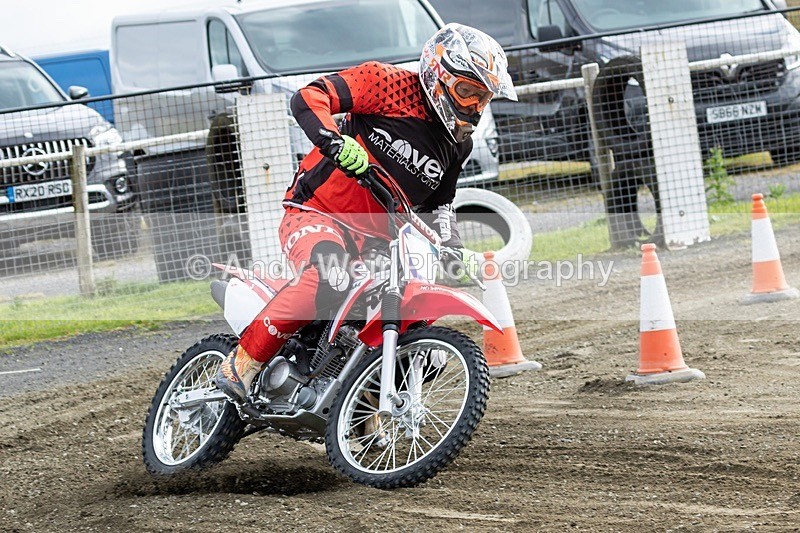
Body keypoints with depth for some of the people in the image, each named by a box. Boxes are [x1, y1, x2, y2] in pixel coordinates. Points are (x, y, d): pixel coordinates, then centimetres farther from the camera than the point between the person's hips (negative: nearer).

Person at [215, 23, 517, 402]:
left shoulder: (457, 144, 13)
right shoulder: (390, 84, -9)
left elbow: (439, 203, 26)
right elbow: (308, 97, -17)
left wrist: (451, 248, 7)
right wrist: (332, 140, -35)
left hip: (376, 239, 7)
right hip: (315, 212, -7)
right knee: (330, 278, -37)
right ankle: (242, 363, -25)